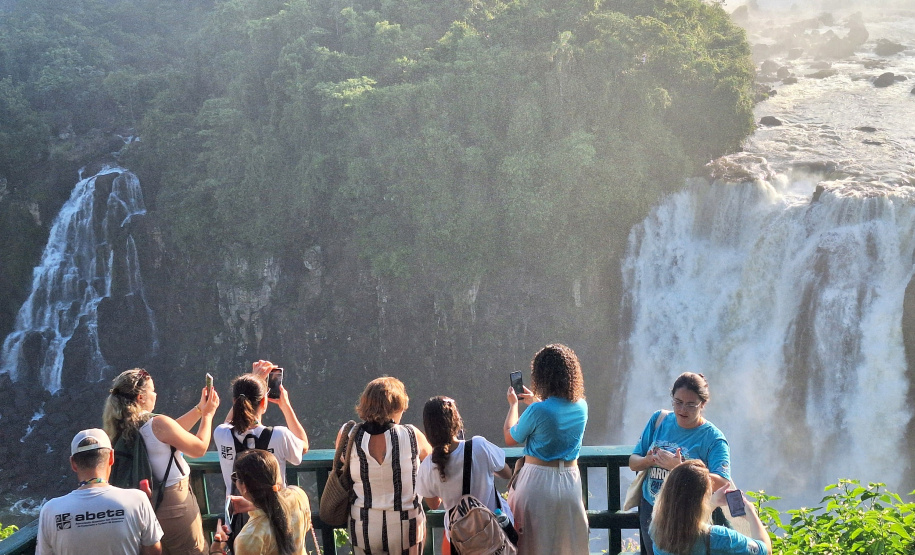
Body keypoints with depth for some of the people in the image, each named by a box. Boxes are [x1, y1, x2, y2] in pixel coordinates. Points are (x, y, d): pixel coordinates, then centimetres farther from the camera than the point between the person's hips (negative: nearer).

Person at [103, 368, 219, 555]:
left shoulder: (121, 427, -1)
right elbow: (199, 448, -13)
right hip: (174, 501, -7)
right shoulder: (158, 423, -24)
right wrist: (208, 414, -1)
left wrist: (199, 408, 13)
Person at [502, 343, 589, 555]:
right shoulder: (581, 407, -3)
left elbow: (510, 439, -3)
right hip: (570, 479, 5)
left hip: (538, 479, -5)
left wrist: (513, 404, 9)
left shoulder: (537, 411, -19)